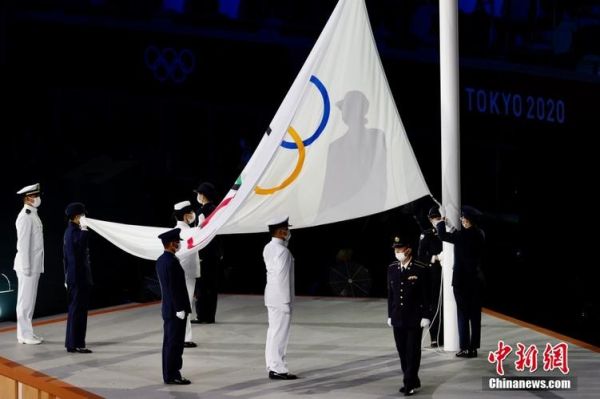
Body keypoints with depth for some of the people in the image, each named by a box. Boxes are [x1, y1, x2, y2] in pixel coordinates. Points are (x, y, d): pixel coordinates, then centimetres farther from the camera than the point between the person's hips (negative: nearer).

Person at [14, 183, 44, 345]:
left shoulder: (33, 215, 15)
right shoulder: (25, 217, -16)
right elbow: (23, 243, -19)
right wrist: (26, 267, -20)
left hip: (34, 265, 9)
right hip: (28, 265, -9)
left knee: (30, 299, 13)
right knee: (25, 300, -4)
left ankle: (26, 332, 18)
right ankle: (25, 335, -1)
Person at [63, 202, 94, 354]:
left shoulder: (69, 231, 13)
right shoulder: (75, 232, -16)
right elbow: (82, 244, -38)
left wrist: (67, 277, 24)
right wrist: (84, 228, -29)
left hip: (73, 277, 10)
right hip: (79, 278, -10)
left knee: (75, 310, 15)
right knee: (78, 310, -5)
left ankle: (72, 342, 21)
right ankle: (76, 344, -2)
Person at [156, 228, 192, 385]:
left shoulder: (160, 260, 10)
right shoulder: (172, 262, -20)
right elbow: (175, 288, -21)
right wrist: (180, 309, -18)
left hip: (168, 308, 10)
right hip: (175, 309, -10)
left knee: (169, 343, 13)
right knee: (175, 344, -4)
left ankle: (169, 374, 17)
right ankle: (172, 375, -1)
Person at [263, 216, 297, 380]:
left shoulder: (268, 248, 9)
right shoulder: (282, 251, -18)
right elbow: (282, 277, -20)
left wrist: (285, 240, 10)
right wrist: (287, 300, -16)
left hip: (271, 296, 9)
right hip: (281, 297, -9)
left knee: (273, 331, 13)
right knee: (280, 333, -5)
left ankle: (272, 366, 17)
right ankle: (278, 369, -3)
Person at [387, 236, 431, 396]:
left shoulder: (420, 269, -10)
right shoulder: (392, 269, 4)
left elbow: (426, 295, -8)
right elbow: (390, 293, 10)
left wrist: (426, 316, -10)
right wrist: (390, 315, 10)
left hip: (415, 318, -5)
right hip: (398, 318, 5)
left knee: (413, 351, -2)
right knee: (402, 351, 9)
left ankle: (410, 383, 2)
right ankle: (412, 381, 20)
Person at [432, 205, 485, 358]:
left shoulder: (463, 234, -18)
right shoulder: (480, 234, 4)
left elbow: (443, 236, -14)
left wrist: (440, 223, 5)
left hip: (462, 279, -6)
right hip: (476, 278, 6)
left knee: (463, 314, -1)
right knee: (475, 314, 8)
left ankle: (465, 348, -1)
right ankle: (474, 347, 12)